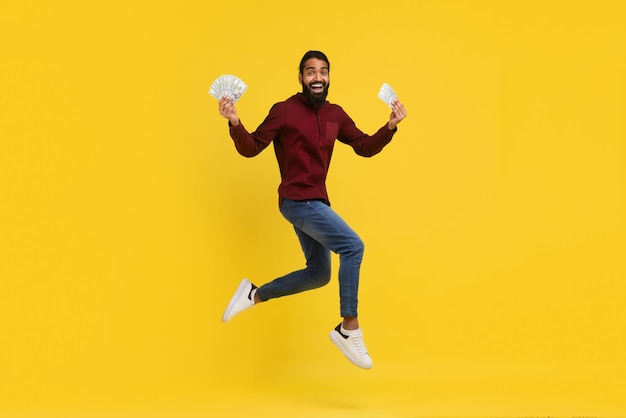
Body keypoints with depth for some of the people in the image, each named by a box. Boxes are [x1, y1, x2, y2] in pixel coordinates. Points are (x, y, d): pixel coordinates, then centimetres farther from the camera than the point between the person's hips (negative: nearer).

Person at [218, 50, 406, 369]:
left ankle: (255, 295, 29)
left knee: (319, 275, 15)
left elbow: (366, 147, 12)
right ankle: (349, 329, -12)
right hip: (298, 201, -8)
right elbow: (251, 149, -7)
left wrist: (391, 126, -2)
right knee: (353, 246, -21)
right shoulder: (284, 111, -8)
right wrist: (234, 123, -24)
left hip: (315, 203, 8)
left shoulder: (335, 115, 9)